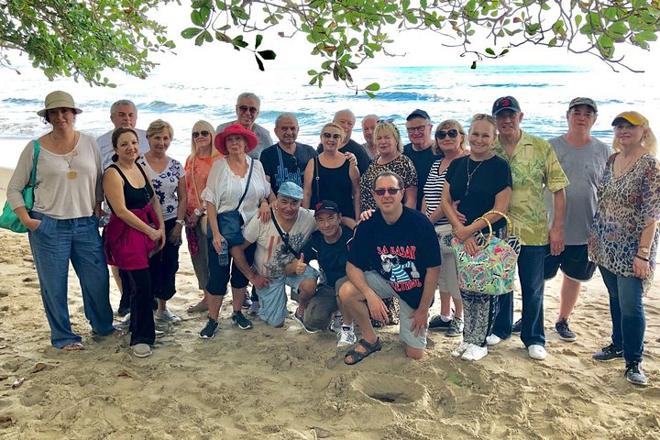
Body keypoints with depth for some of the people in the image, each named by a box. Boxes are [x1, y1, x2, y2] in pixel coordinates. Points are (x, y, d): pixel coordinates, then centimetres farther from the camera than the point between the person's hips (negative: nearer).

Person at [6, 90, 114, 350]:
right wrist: (26, 219, -9)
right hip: (48, 226, -2)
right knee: (54, 285, 6)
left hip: (86, 224, 2)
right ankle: (63, 337, 23)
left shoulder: (89, 144, 4)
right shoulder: (35, 148, -3)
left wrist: (97, 206, 3)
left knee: (98, 278, 8)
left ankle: (103, 326, 30)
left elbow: (99, 179, 14)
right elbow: (14, 189, 2)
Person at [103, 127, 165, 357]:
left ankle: (138, 326, 28)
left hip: (150, 230, 7)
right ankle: (141, 338, 4)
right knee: (142, 285, -8)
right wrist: (150, 231, -11)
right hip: (126, 233, -7)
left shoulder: (141, 168, 10)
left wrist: (161, 227, 3)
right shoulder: (113, 174, -12)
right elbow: (121, 211, -16)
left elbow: (154, 199, 14)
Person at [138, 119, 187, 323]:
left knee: (169, 266, 8)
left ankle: (163, 308, 24)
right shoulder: (138, 163, -5)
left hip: (171, 223, 4)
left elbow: (182, 198, 9)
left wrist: (179, 223, 0)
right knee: (148, 266, -5)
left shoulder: (176, 166, 6)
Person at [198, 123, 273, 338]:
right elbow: (210, 201, -8)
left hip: (249, 228, 3)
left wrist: (264, 203, -8)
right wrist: (216, 233, -15)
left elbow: (265, 193, 16)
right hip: (222, 227, -3)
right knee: (218, 274, 0)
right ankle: (212, 320, 13)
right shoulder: (219, 165, -6)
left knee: (242, 272, 15)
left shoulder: (256, 165, 4)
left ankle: (237, 313, 32)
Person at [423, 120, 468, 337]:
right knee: (441, 274, 17)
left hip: (452, 229, -8)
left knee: (455, 276, 0)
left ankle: (459, 318, 18)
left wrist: (432, 217, -13)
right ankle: (445, 316, 30)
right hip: (433, 229, 8)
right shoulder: (436, 165, 16)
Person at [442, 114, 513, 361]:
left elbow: (499, 209, -10)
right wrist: (460, 230, -9)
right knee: (465, 288, 9)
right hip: (461, 235, 4)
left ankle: (479, 342, 16)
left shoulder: (500, 167, -5)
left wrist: (469, 229, -14)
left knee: (484, 289, 2)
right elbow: (446, 200, 4)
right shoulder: (457, 165, 8)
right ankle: (467, 338, 22)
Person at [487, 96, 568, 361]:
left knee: (533, 288, 9)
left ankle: (534, 338, 27)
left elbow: (558, 189, -2)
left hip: (534, 231, -1)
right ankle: (500, 329, 36)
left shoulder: (541, 148, -2)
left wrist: (557, 228, -6)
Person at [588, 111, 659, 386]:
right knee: (615, 298, 18)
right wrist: (594, 236, 11)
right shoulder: (611, 161, 7)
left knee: (631, 304, -3)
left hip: (632, 248, -6)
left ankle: (634, 362, 10)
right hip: (607, 245, 6)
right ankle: (619, 345, 34)